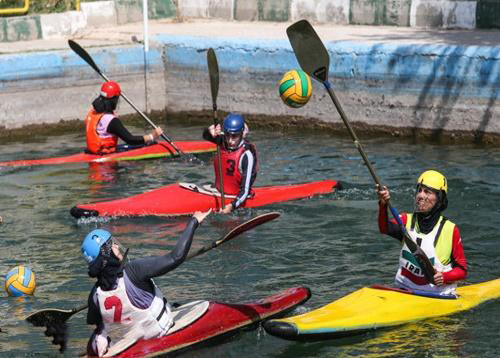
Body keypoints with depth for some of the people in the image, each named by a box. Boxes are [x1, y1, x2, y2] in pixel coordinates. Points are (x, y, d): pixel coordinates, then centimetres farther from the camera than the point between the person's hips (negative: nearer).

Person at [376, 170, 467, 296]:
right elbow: (385, 228, -18)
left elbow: (462, 270, 2)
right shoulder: (407, 220, 5)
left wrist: (444, 277, -19)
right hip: (404, 292, 1)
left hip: (438, 296, -1)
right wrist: (383, 204, -37)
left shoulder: (450, 230, -2)